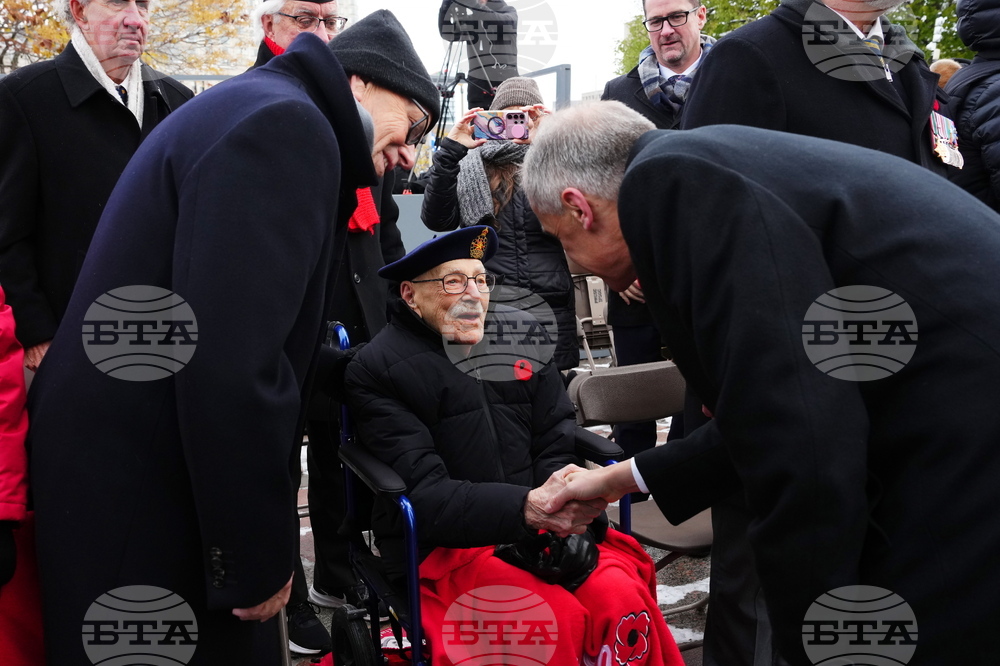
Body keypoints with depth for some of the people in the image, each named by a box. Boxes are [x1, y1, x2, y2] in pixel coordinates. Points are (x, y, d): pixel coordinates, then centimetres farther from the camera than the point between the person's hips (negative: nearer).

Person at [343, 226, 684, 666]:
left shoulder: (518, 332, 7)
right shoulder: (375, 369, -7)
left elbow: (558, 443, 6)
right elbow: (422, 494, -15)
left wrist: (562, 516, -15)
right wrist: (529, 508, -29)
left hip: (538, 529, 4)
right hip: (445, 545, -4)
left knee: (623, 596, -20)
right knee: (557, 617, -27)